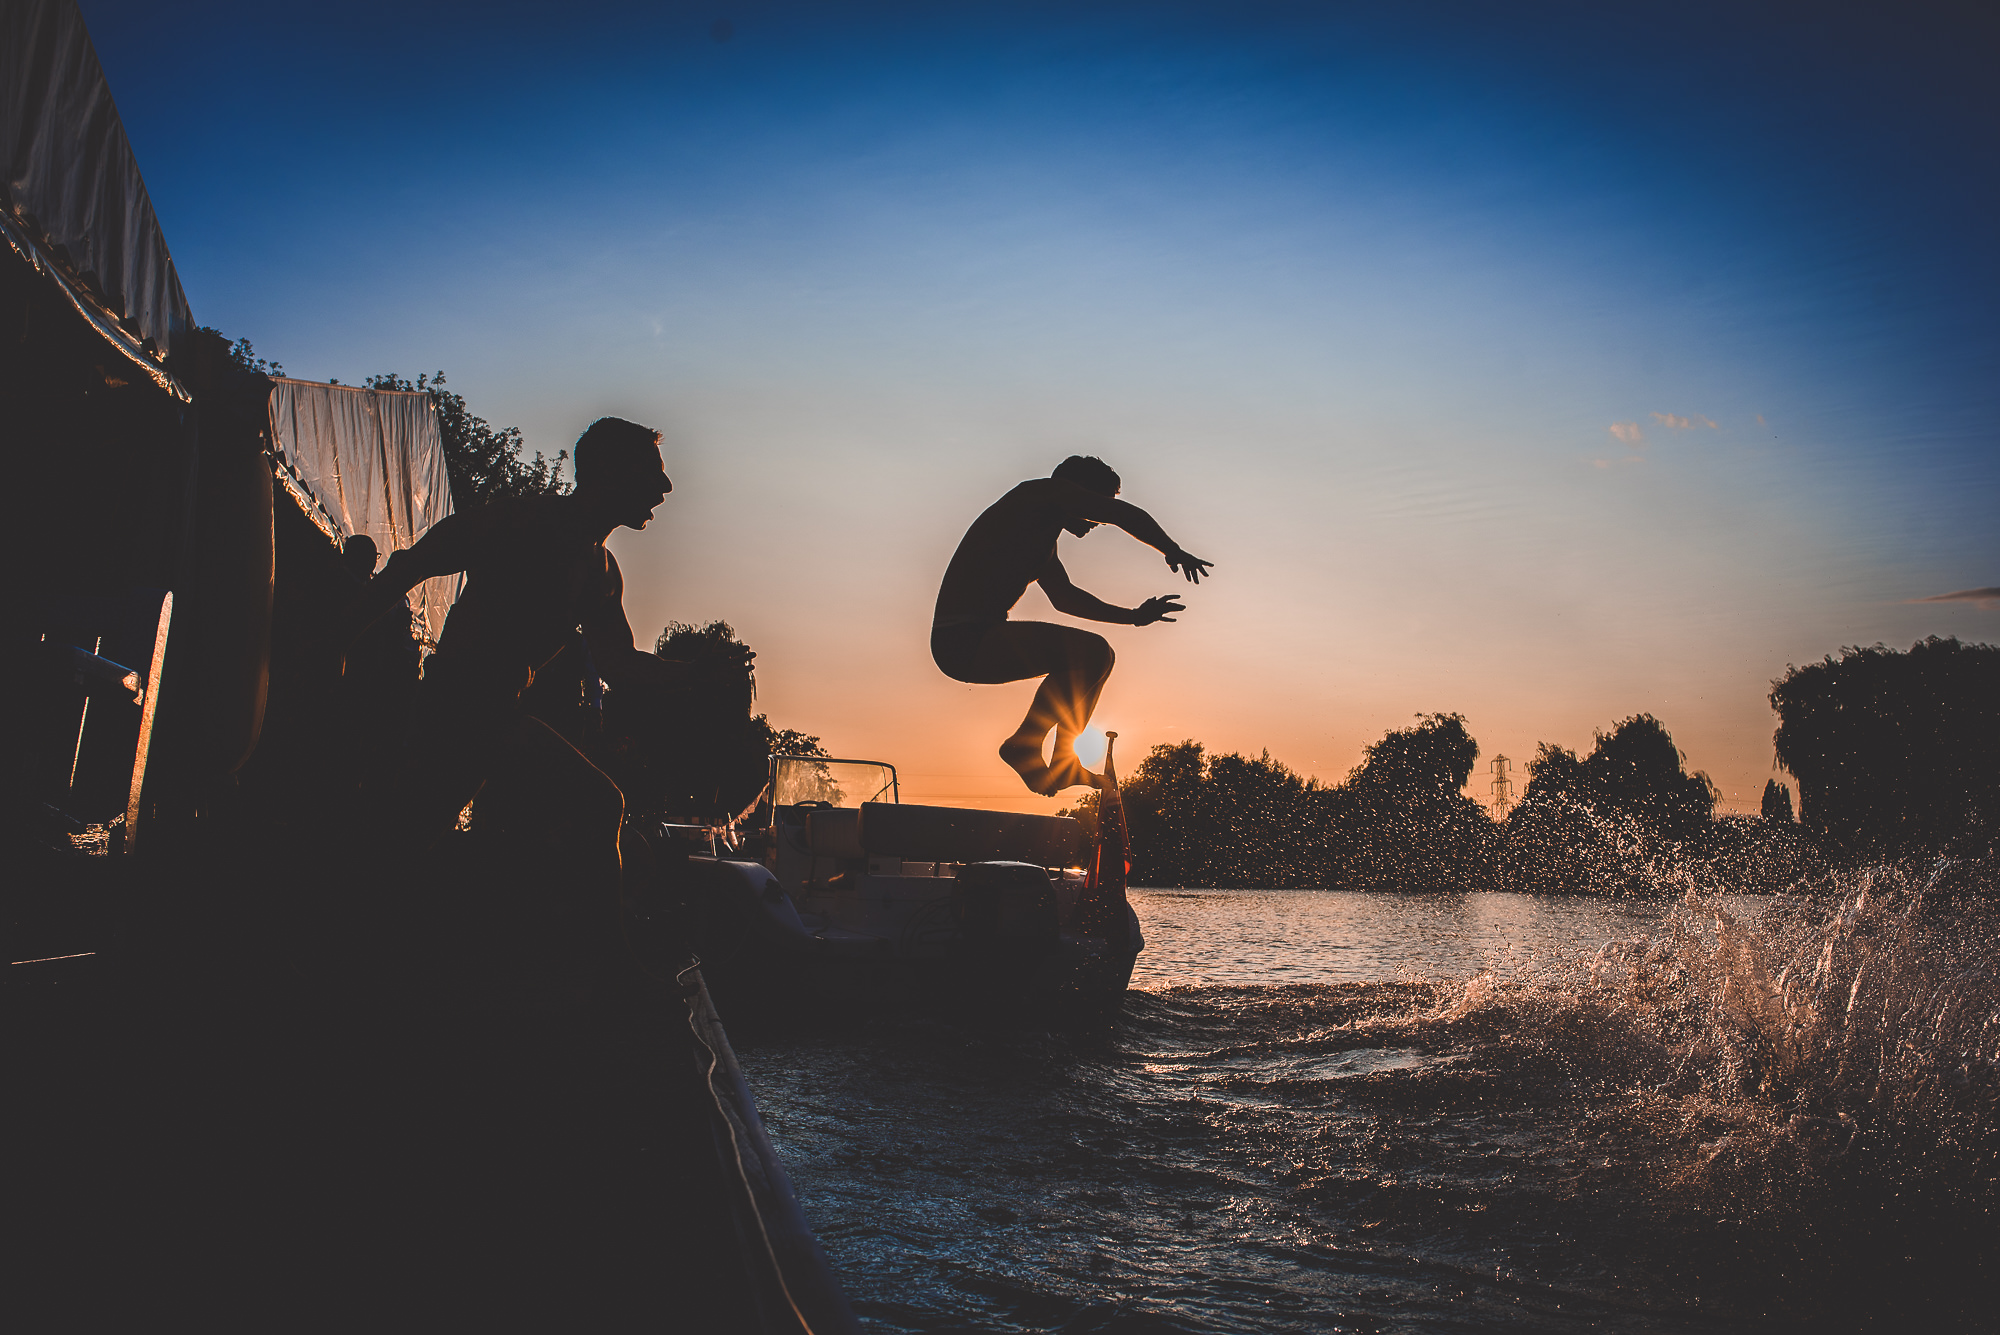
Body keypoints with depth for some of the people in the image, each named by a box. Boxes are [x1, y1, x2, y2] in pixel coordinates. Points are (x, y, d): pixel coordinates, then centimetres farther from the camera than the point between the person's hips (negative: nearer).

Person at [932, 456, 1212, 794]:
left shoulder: (1043, 537, 27)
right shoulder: (1041, 492, -2)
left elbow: (1064, 597, 33)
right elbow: (1125, 514, -10)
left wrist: (1133, 615, 29)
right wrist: (1173, 551, 1)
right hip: (967, 639, -10)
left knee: (1091, 654, 22)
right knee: (1091, 652, -19)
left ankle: (1063, 765, 19)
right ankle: (1024, 744, -6)